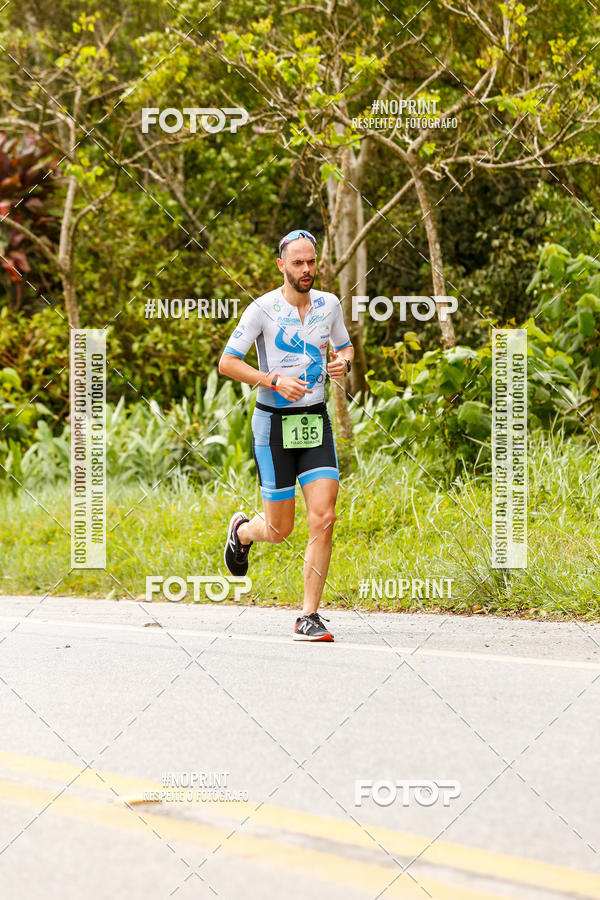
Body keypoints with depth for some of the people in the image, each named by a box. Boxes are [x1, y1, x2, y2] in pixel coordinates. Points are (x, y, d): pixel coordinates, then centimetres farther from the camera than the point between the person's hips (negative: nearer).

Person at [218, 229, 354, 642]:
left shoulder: (329, 304, 3)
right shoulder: (262, 309, -10)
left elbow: (345, 345, 21)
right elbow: (227, 363, -9)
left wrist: (344, 361, -3)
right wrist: (276, 382, -20)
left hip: (316, 421, 3)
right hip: (275, 422, -3)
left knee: (324, 518, -12)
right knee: (280, 529, 2)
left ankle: (309, 617, -5)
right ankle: (242, 531, 40)